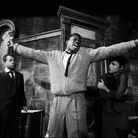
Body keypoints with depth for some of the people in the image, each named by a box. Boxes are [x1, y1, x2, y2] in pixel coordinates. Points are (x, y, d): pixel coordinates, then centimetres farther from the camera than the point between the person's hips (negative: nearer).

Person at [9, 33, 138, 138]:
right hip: (58, 101, 2)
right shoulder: (53, 55, 15)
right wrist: (15, 46, 26)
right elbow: (33, 53, 22)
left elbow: (110, 50, 7)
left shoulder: (86, 54, 11)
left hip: (77, 100, -1)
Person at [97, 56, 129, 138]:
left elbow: (118, 96, -22)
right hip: (107, 112, 3)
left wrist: (104, 88, -12)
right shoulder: (105, 77, -5)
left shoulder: (123, 75, -15)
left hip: (119, 113, -3)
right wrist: (120, 93, -18)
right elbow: (102, 95, -13)